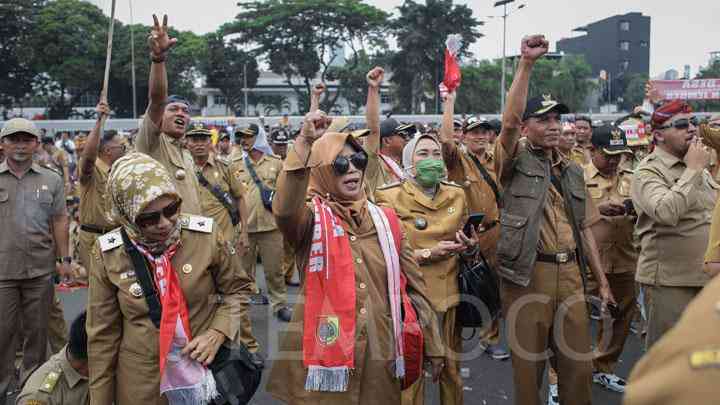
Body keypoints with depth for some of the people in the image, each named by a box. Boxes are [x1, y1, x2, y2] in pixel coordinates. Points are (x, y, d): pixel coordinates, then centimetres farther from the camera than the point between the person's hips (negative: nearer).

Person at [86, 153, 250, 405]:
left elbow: (237, 289, 2)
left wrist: (218, 333, -13)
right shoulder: (108, 254, -11)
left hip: (206, 375, 0)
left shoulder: (206, 235, -13)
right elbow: (103, 334, -3)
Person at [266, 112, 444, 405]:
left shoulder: (384, 220, 7)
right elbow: (284, 209, -30)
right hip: (324, 353, -3)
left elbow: (414, 284, 10)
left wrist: (433, 345, 11)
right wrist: (303, 143, -37)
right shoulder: (312, 219, -5)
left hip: (379, 354, 4)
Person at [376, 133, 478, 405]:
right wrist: (428, 254, -17)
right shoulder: (390, 198, -6)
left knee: (452, 370, 12)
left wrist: (470, 247, -3)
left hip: (450, 295, 4)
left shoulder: (456, 194, 9)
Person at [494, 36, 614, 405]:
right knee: (528, 362, 5)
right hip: (527, 274, -5)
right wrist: (526, 63, -23)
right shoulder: (516, 162, -1)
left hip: (570, 274, 5)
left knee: (578, 361, 12)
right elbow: (509, 120, -20)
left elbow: (584, 229, 16)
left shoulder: (573, 172, 15)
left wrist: (602, 280, 13)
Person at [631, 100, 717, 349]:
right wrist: (693, 170, -18)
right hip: (669, 281, -7)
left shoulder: (699, 169, 15)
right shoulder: (648, 172, -10)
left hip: (706, 278, 8)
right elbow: (666, 213, -27)